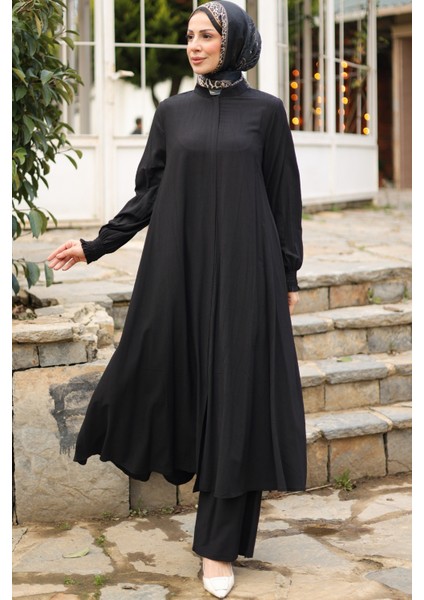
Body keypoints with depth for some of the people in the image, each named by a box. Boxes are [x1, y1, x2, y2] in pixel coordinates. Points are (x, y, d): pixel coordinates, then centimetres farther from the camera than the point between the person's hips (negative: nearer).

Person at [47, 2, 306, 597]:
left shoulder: (266, 110, 1)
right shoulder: (171, 112, 8)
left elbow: (284, 196, 2)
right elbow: (149, 193, 10)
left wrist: (289, 276, 0)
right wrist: (95, 245, 5)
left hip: (242, 268, -3)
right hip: (178, 265, 3)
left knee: (236, 392, -2)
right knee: (165, 371, 7)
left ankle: (220, 543, 5)